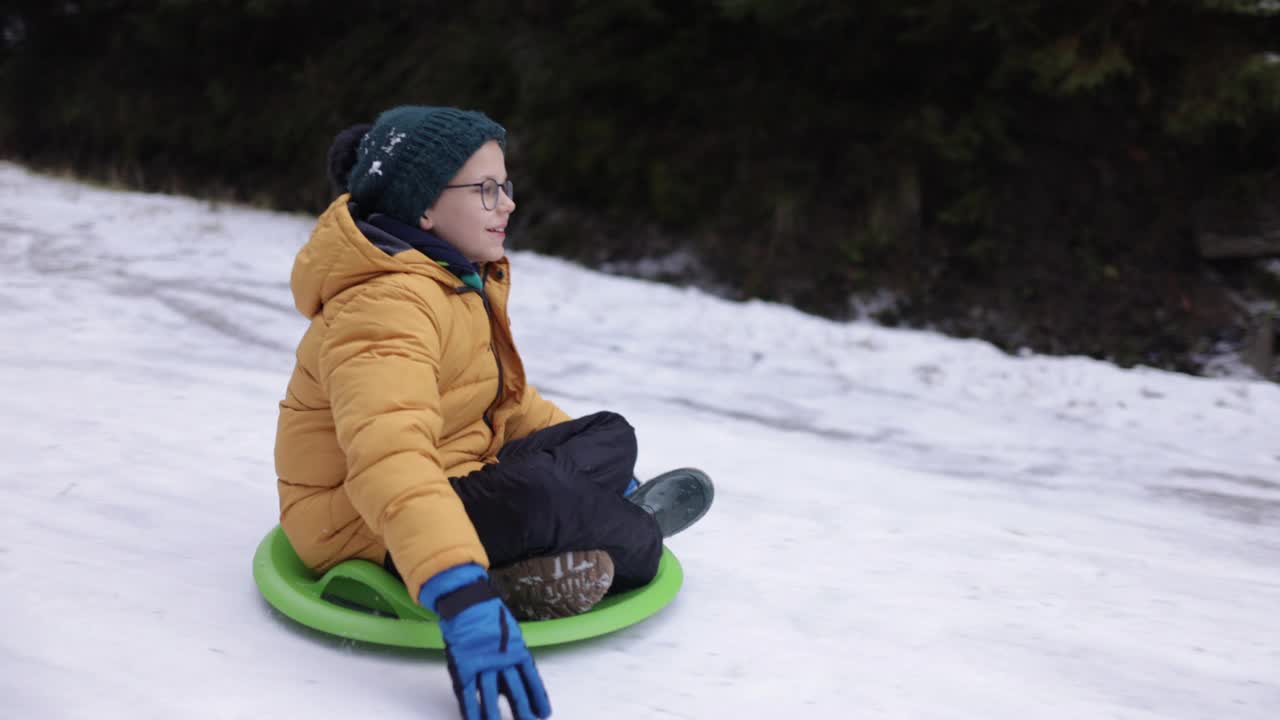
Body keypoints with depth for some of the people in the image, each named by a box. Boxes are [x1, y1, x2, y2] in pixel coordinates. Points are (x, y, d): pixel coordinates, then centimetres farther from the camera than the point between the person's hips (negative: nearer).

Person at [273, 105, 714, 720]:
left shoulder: (462, 278, 6)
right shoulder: (383, 305, -28)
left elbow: (504, 396, 19)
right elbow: (387, 456, -44)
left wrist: (593, 477, 16)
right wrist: (463, 600, -55)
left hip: (453, 479, 10)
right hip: (367, 528, -10)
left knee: (610, 436, 10)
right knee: (537, 495, -32)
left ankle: (536, 559, -13)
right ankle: (642, 542, 1)